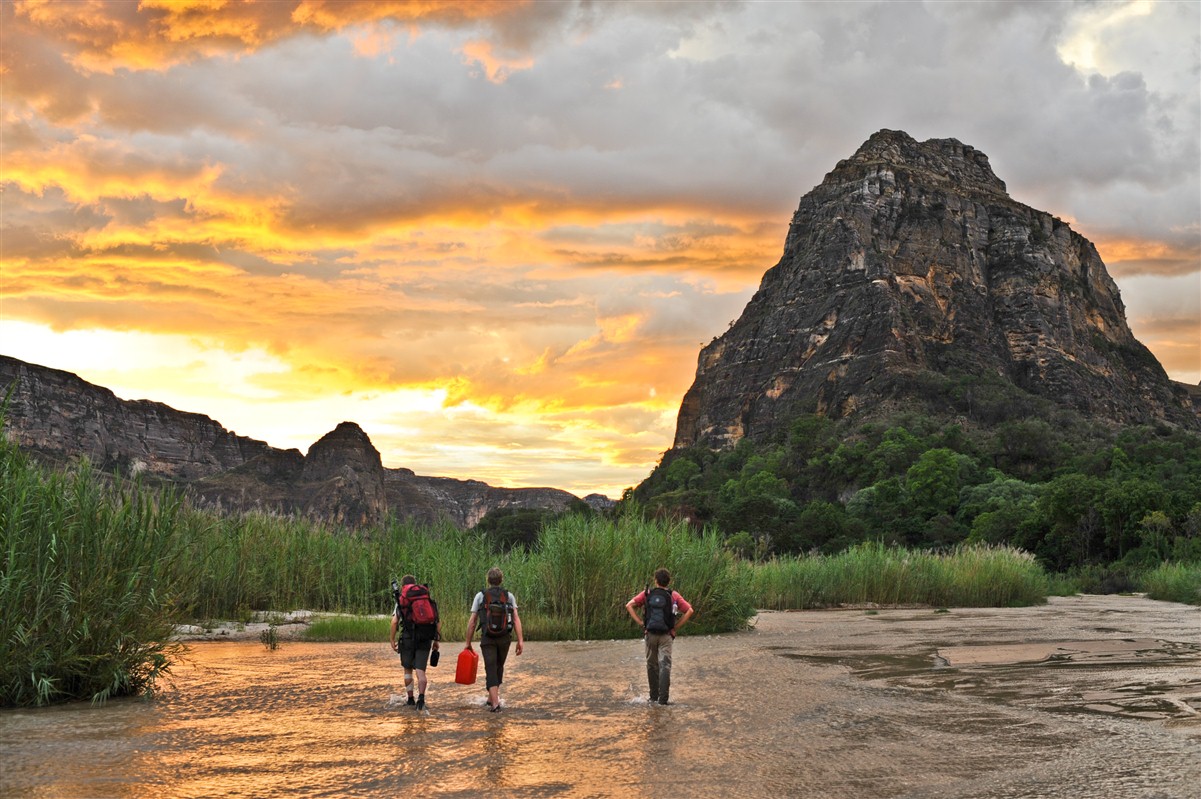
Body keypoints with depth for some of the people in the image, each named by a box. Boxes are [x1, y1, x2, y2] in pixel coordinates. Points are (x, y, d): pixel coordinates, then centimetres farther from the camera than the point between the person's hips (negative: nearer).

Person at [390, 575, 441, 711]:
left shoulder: (401, 599, 5)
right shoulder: (428, 599, 13)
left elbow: (394, 621, -7)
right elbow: (438, 622, 7)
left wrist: (392, 640, 0)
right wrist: (436, 640, 14)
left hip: (408, 638, -1)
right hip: (425, 640, 1)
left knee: (408, 669, 16)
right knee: (420, 671, -2)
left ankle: (410, 699, 22)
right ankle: (421, 698, -22)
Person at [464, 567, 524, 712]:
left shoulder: (480, 596, 2)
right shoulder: (509, 596, 5)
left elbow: (472, 621, -1)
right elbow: (516, 619, -7)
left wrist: (468, 643, 5)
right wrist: (520, 640, -9)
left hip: (487, 639, -2)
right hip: (505, 638, 2)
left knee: (491, 670, -1)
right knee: (499, 667, 21)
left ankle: (495, 703, -15)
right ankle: (491, 698, 30)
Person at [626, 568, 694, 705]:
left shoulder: (647, 594, 5)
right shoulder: (674, 595, 3)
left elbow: (629, 606, -3)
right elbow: (689, 611, -4)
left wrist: (641, 623, -1)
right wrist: (676, 627, 1)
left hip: (650, 634, 1)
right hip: (666, 635, -1)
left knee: (652, 665, 14)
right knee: (665, 665, -3)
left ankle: (654, 696, 20)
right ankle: (663, 698, -12)